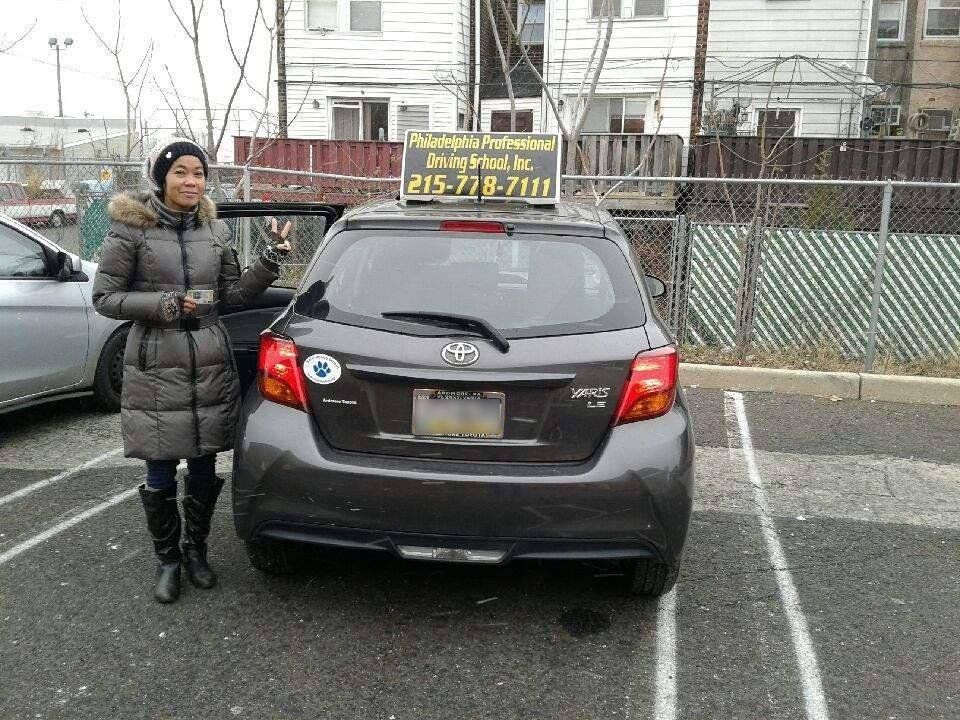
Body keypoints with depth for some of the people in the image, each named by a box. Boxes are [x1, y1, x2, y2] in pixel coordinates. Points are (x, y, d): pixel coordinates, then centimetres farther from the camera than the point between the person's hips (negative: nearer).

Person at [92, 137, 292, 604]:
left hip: (211, 367, 4)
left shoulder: (215, 229, 8)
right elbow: (105, 297, -3)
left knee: (204, 470, 13)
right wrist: (165, 304, -16)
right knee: (160, 477, 5)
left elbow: (234, 296, 9)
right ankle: (167, 558, 27)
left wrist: (270, 261, -4)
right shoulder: (131, 228, -4)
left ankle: (195, 549, 34)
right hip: (155, 371, -3)